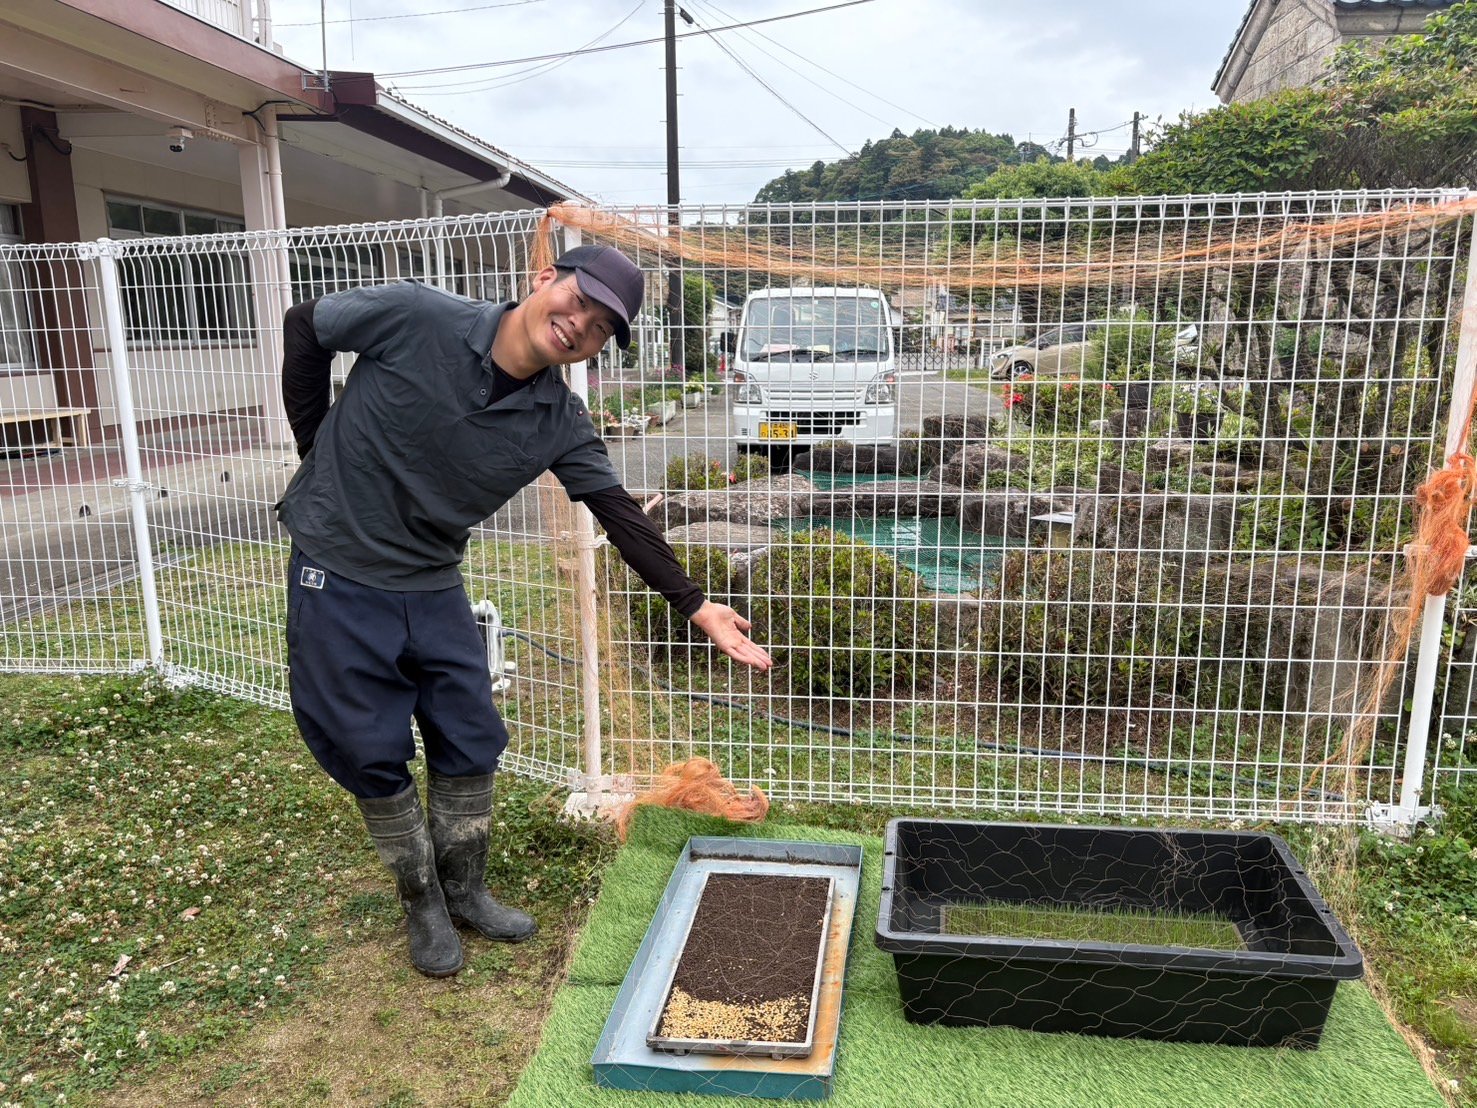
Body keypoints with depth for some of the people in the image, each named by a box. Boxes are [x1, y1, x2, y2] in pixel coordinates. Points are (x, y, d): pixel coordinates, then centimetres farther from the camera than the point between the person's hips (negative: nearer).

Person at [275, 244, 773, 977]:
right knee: (371, 753, 5)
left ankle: (464, 891, 33)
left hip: (434, 587, 4)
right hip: (338, 576, -3)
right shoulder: (415, 318, -19)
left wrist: (697, 605, -8)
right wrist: (319, 450, -3)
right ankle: (422, 903, 27)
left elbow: (621, 516, -5)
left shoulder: (559, 424, -10)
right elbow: (304, 328, -4)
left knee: (470, 745, 9)